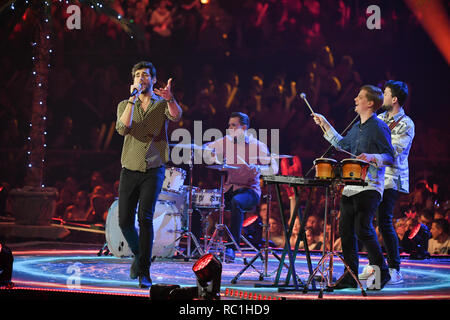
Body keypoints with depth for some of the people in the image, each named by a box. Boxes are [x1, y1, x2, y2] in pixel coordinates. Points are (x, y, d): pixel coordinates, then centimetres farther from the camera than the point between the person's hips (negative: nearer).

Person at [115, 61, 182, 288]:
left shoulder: (163, 104, 5)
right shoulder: (125, 105, 10)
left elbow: (176, 116, -19)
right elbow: (122, 128, -11)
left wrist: (170, 98, -39)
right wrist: (133, 99, -15)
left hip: (153, 170, -3)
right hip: (130, 170, 3)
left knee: (145, 217, -15)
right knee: (124, 220, 2)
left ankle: (144, 272, -11)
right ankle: (138, 254, 30)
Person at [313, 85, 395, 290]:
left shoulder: (379, 127, -7)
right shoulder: (357, 127, 17)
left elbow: (390, 157, -10)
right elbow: (342, 145, 34)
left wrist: (371, 157, -27)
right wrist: (325, 125, 33)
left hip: (369, 188, -8)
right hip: (350, 186, 8)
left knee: (362, 229, -13)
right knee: (345, 230, 6)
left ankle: (381, 272, 1)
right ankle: (350, 277, 14)